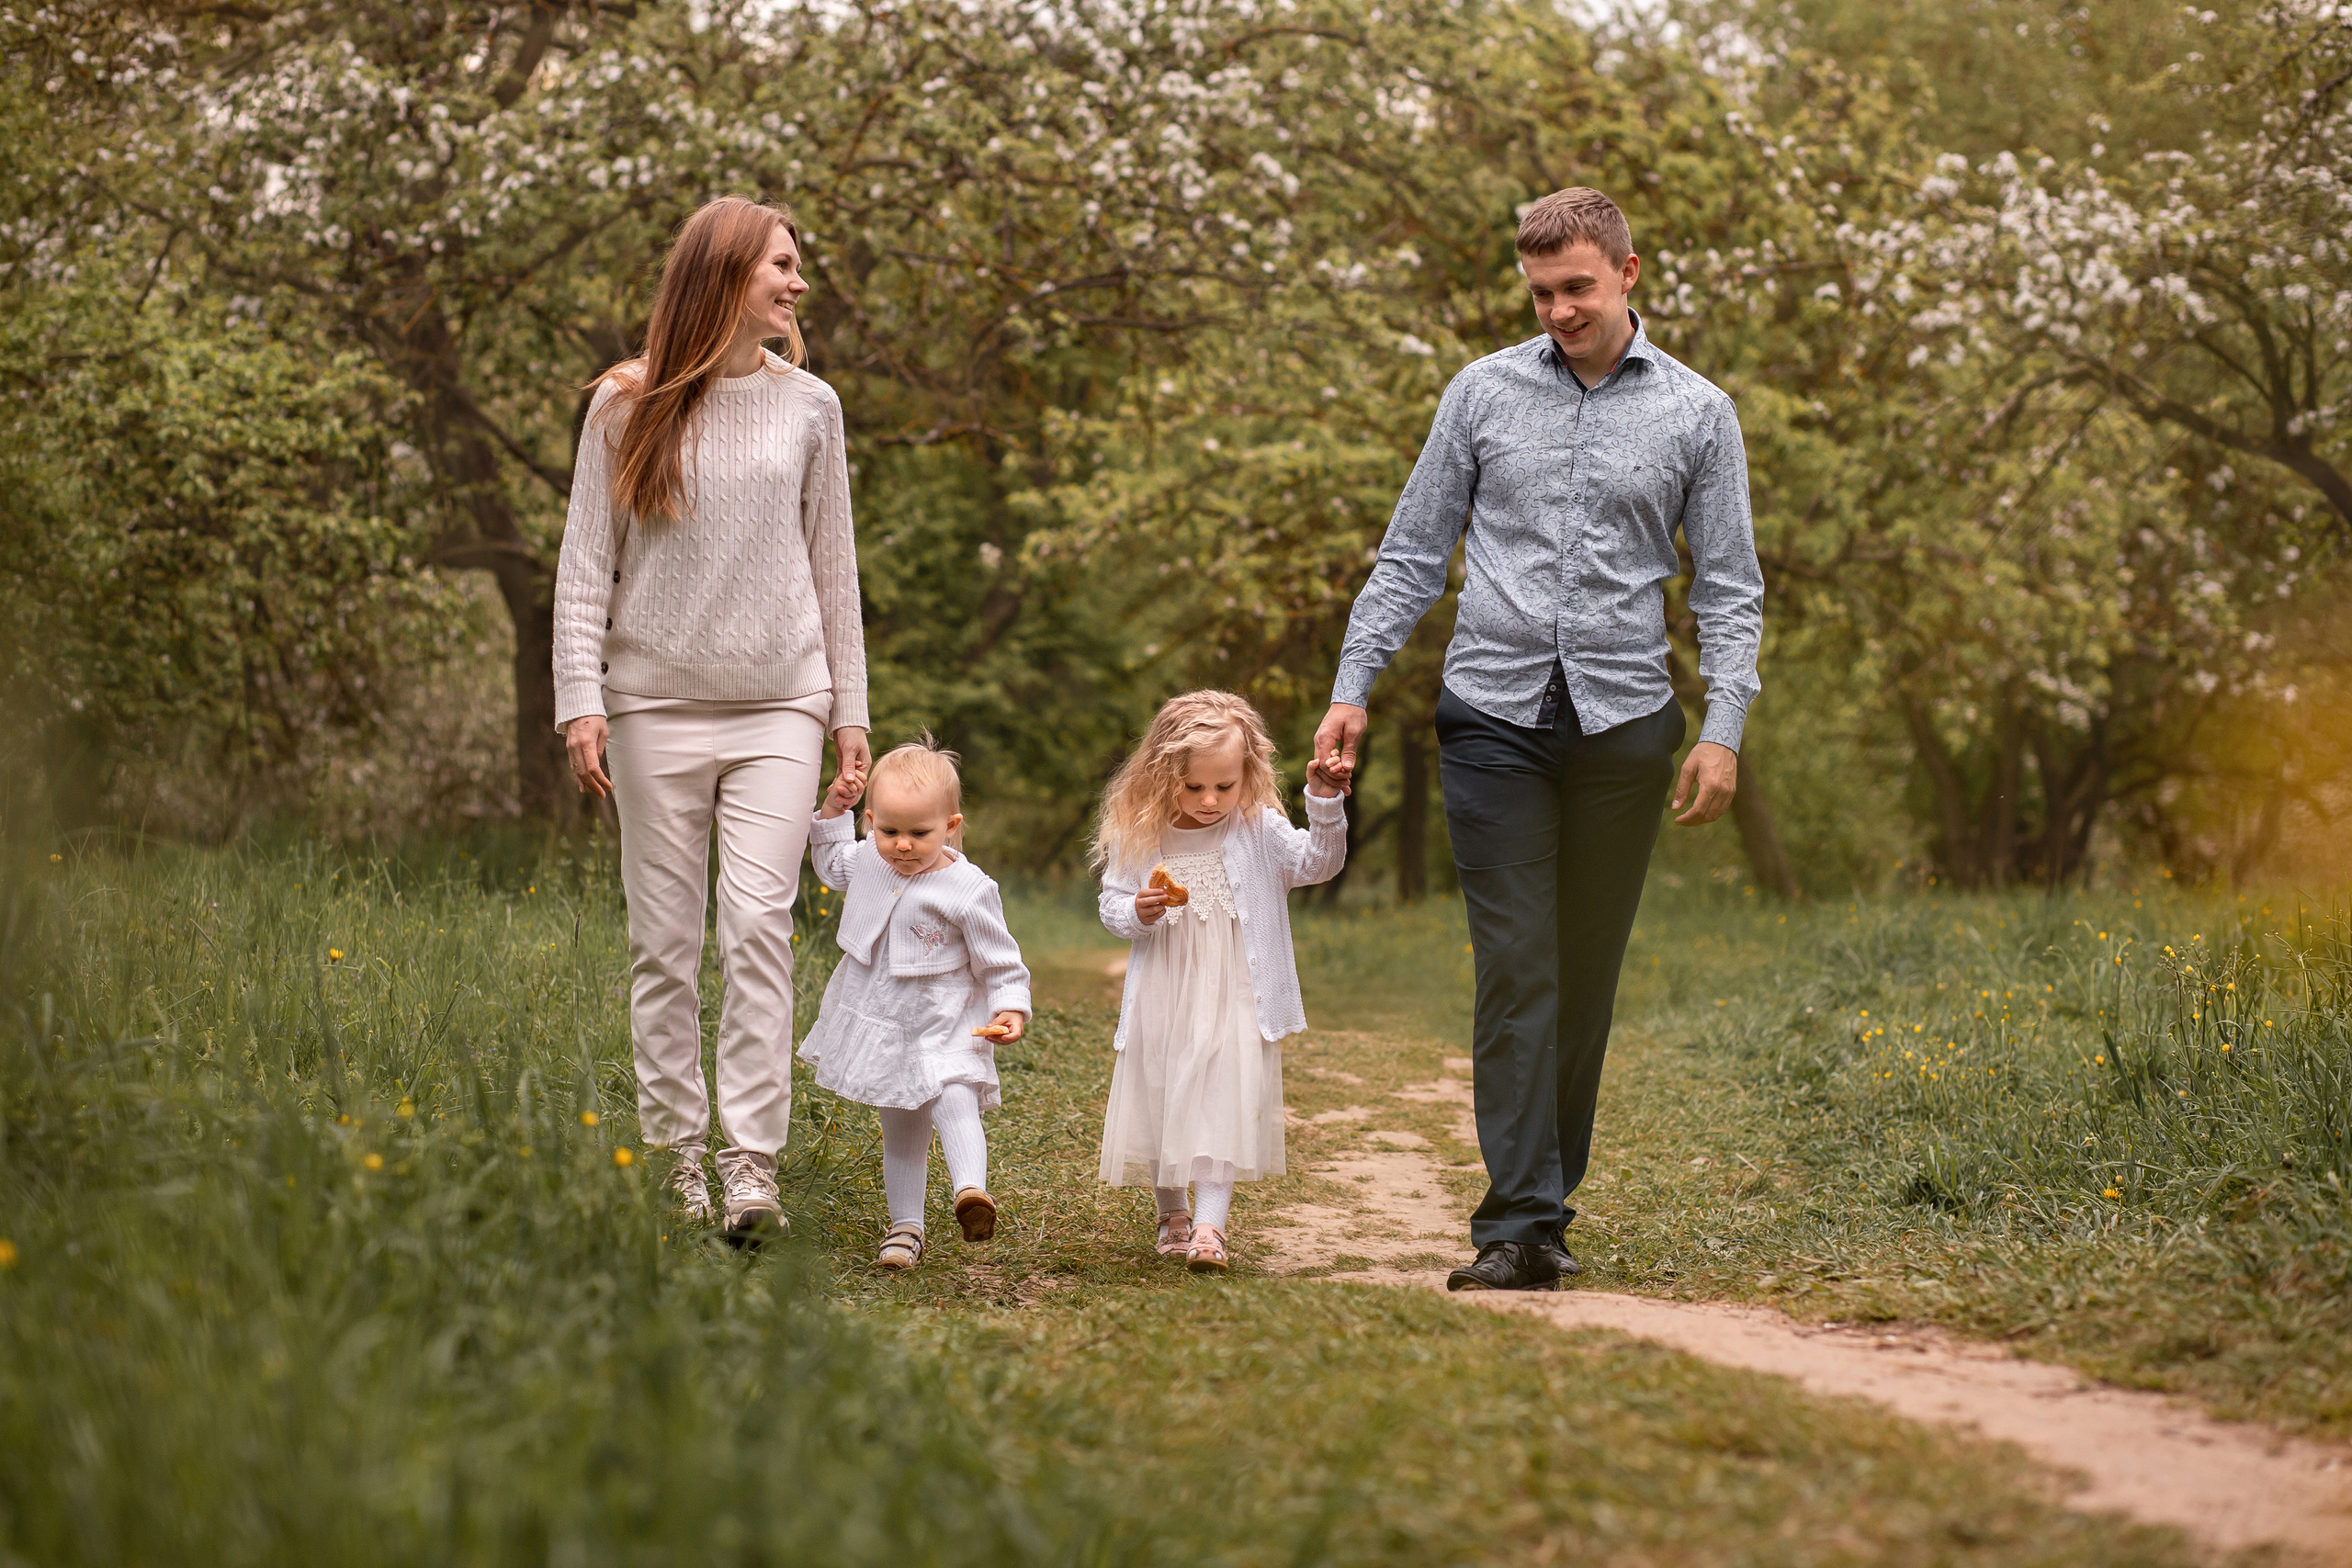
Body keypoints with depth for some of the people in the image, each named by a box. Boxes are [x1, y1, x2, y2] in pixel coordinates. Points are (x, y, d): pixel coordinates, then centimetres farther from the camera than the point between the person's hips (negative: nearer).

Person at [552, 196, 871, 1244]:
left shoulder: (806, 407, 10)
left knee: (759, 924, -12)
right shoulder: (628, 408, 3)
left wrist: (850, 710, 11)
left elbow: (832, 567, 14)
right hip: (658, 705, 0)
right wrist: (580, 700, -6)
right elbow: (585, 565, 4)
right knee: (664, 941, 3)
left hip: (777, 705, 1)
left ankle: (753, 1162, -14)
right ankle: (675, 1153, 11)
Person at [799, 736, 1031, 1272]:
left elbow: (1001, 963, -9)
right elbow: (834, 865, 24)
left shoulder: (968, 891, -18)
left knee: (953, 1101, -30)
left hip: (944, 1031, -5)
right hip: (881, 1025, 6)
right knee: (900, 1130, 14)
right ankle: (906, 1227, 22)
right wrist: (833, 809, 12)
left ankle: (971, 1189, -45)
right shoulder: (870, 860, -1)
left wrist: (1011, 1008, -23)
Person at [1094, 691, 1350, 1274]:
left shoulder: (1259, 831, -7)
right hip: (1161, 1000, 2)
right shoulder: (1137, 834, -5)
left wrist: (1325, 804, -29)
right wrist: (1138, 913, -21)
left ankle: (1209, 1226, -9)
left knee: (1224, 1106, -10)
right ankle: (1172, 1213, 33)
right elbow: (1111, 905, 2)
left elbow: (1319, 862, -14)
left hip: (1235, 997, -2)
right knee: (1158, 1104, 11)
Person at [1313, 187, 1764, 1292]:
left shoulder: (1696, 413, 7)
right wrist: (1352, 687, 2)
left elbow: (1729, 587, 7)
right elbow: (1412, 554, 11)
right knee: (1515, 970, -7)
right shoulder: (1483, 392, 8)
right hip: (1495, 714, 0)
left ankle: (1550, 1199, 17)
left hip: (1623, 721, 1)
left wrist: (1724, 727, -5)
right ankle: (1518, 1228, -8)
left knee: (1587, 977, 6)